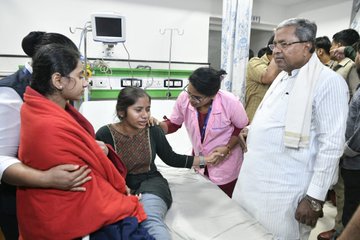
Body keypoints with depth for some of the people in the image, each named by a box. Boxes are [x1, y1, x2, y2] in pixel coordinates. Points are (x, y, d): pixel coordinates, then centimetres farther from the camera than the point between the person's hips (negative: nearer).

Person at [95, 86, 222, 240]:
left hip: (150, 182, 1)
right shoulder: (105, 134, -12)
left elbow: (171, 159, 7)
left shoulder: (153, 131, -5)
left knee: (152, 222, -33)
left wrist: (204, 160, 6)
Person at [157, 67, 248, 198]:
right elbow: (173, 124, -5)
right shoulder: (184, 98, -21)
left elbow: (243, 128, -10)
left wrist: (227, 149, -20)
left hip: (225, 164, -3)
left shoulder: (230, 103, -29)